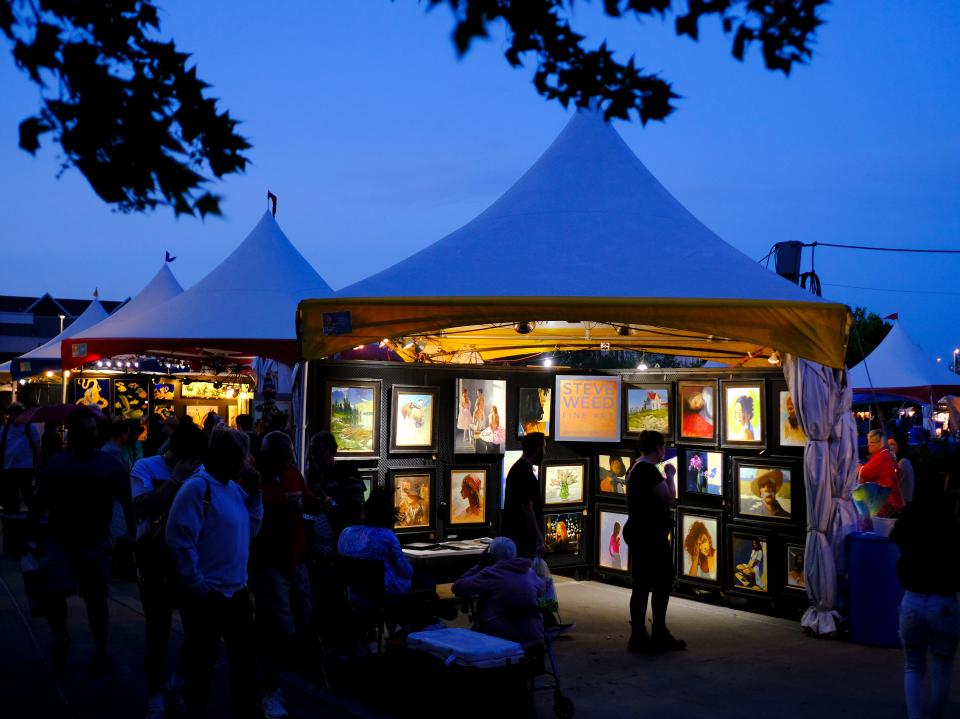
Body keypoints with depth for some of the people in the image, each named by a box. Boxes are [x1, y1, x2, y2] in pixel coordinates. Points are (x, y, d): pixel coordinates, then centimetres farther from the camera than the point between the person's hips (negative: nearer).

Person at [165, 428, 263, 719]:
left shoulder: (233, 488, 9)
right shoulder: (197, 487, -16)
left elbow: (250, 530, 14)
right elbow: (181, 541, -21)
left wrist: (254, 493, 2)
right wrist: (198, 588, -18)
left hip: (237, 592, 8)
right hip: (206, 596, -8)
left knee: (245, 658, 18)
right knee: (201, 663, 6)